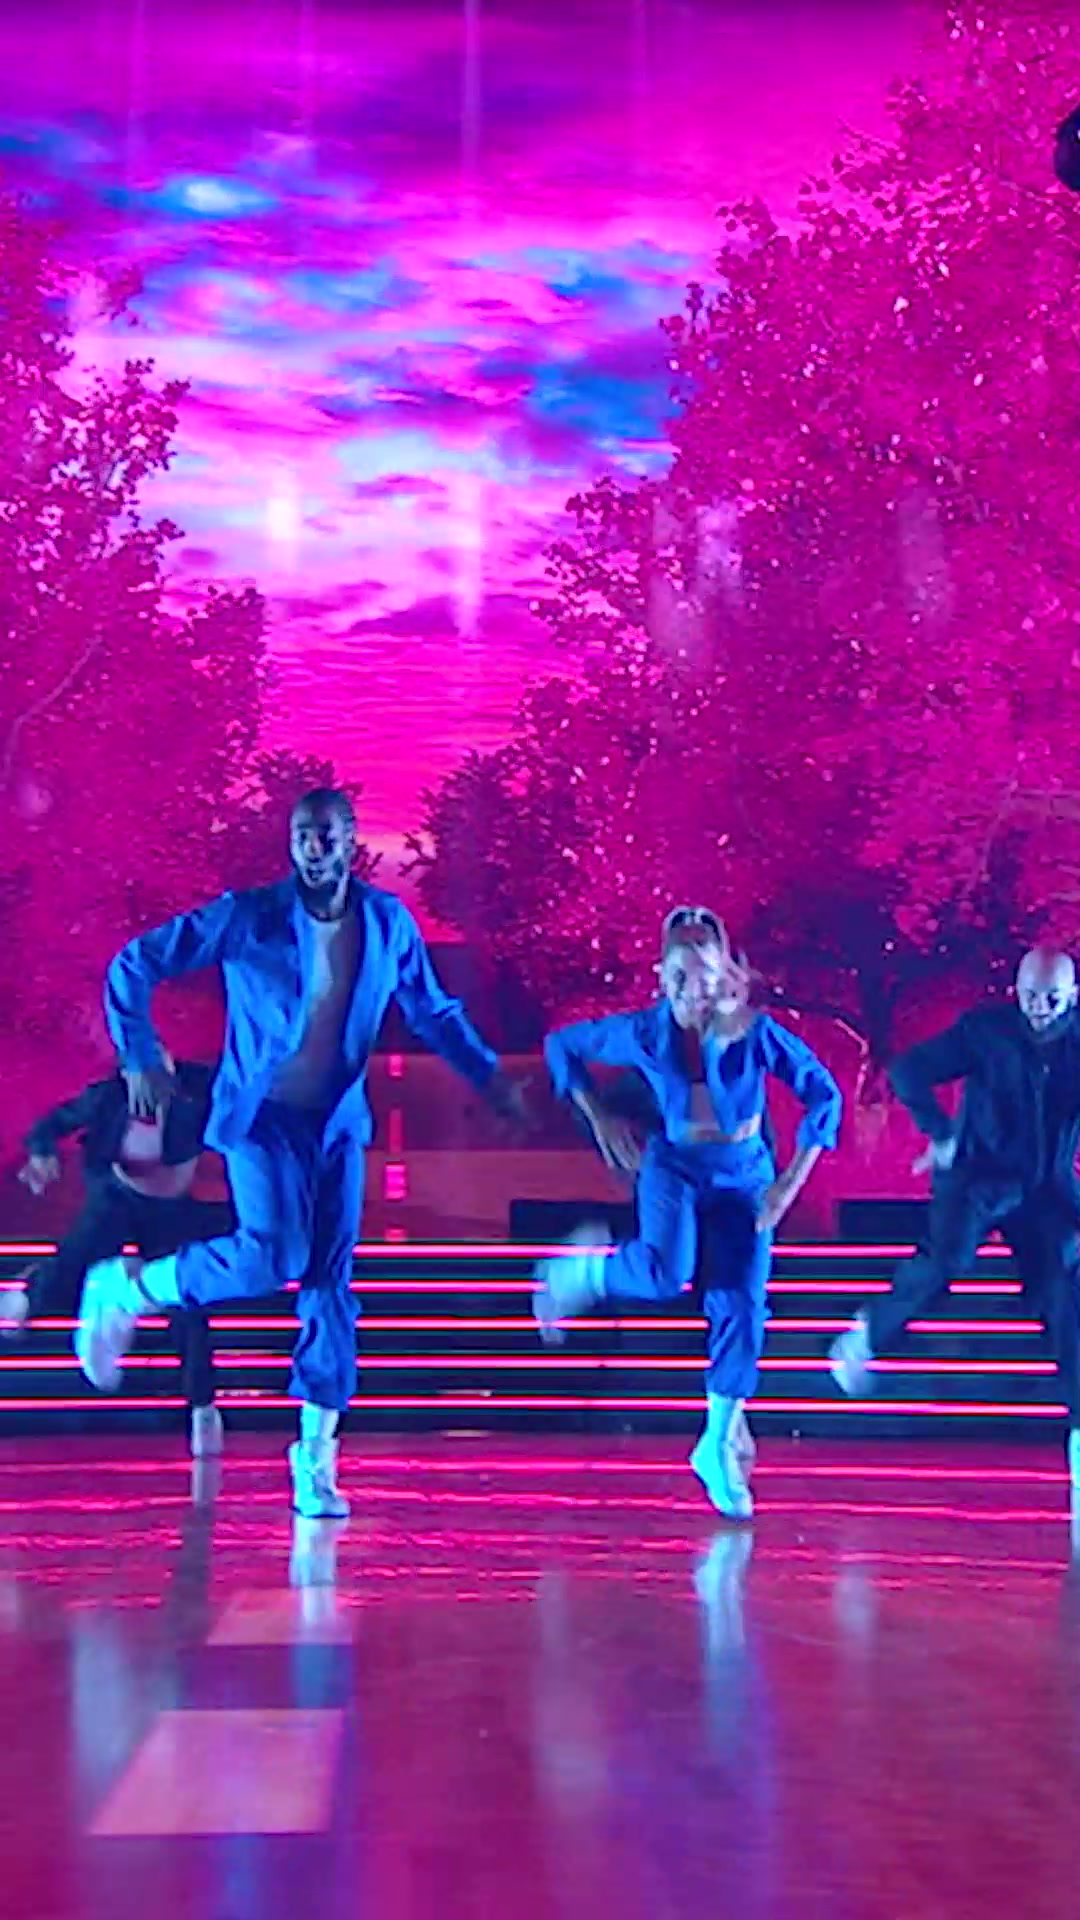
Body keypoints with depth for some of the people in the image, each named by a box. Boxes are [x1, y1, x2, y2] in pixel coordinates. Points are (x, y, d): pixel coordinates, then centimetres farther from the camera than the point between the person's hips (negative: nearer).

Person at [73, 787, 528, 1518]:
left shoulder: (388, 922, -1)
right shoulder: (246, 916, -11)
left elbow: (432, 1011, 13)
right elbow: (133, 967, -5)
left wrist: (491, 1077, 7)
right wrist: (141, 1059, -11)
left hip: (338, 1120, 4)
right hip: (260, 1115, -3)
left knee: (331, 1280, 1)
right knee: (271, 1256, -21)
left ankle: (318, 1453, 13)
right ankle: (122, 1291, 5)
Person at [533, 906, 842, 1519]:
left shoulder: (758, 1032, -15)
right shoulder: (644, 1032, -12)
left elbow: (824, 1095, -10)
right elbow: (563, 1045, 3)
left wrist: (792, 1181, -13)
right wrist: (600, 1118, -2)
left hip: (745, 1175, 1)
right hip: (675, 1168, -1)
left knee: (740, 1305, -3)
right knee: (666, 1273, -29)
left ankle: (720, 1444, 12)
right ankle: (587, 1268, 4)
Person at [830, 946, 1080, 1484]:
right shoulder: (984, 1028, -9)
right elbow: (908, 1071, -7)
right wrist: (941, 1133, -17)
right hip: (978, 1174, -2)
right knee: (946, 1258, -26)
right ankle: (867, 1334, -1)